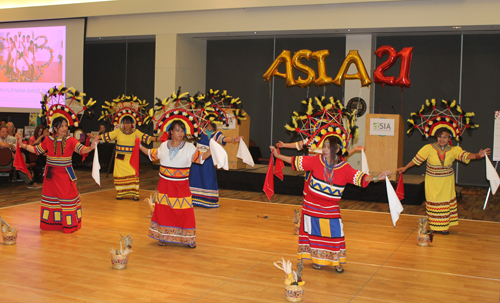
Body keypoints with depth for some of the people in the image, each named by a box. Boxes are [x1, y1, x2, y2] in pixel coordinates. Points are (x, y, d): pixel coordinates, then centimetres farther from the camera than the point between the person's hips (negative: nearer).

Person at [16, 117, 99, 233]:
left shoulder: (71, 140, -4)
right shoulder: (48, 140, 2)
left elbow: (82, 150, -17)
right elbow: (36, 150, 11)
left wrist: (91, 147, -36)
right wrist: (22, 144, 4)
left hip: (65, 174, -2)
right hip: (51, 174, 2)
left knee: (68, 196, -5)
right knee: (50, 196, 10)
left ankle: (69, 223, 8)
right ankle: (50, 222, 24)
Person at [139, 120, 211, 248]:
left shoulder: (189, 147, -4)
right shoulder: (164, 146, 5)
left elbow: (201, 156, -10)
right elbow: (152, 154, 20)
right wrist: (139, 146, 21)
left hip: (181, 187, -2)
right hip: (164, 185, 2)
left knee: (184, 213, -2)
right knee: (163, 211, 7)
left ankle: (188, 239, 10)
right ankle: (163, 237, 22)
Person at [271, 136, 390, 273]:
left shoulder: (344, 168, -11)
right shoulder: (316, 161, -10)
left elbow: (360, 178, -15)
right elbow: (296, 161, -2)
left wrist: (376, 178, -30)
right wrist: (278, 155, 1)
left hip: (331, 208, 0)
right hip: (312, 206, 1)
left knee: (335, 233, -1)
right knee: (314, 232, 10)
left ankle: (336, 261, 18)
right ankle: (317, 259, 28)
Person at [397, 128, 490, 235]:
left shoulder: (454, 150, -8)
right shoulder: (429, 148, -11)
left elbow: (465, 155, -23)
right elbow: (417, 159, -4)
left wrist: (478, 155, -41)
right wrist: (405, 168, 0)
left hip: (447, 181, 1)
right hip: (432, 181, -1)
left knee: (446, 201, 4)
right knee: (433, 202, 5)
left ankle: (445, 226, 16)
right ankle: (434, 226, 17)